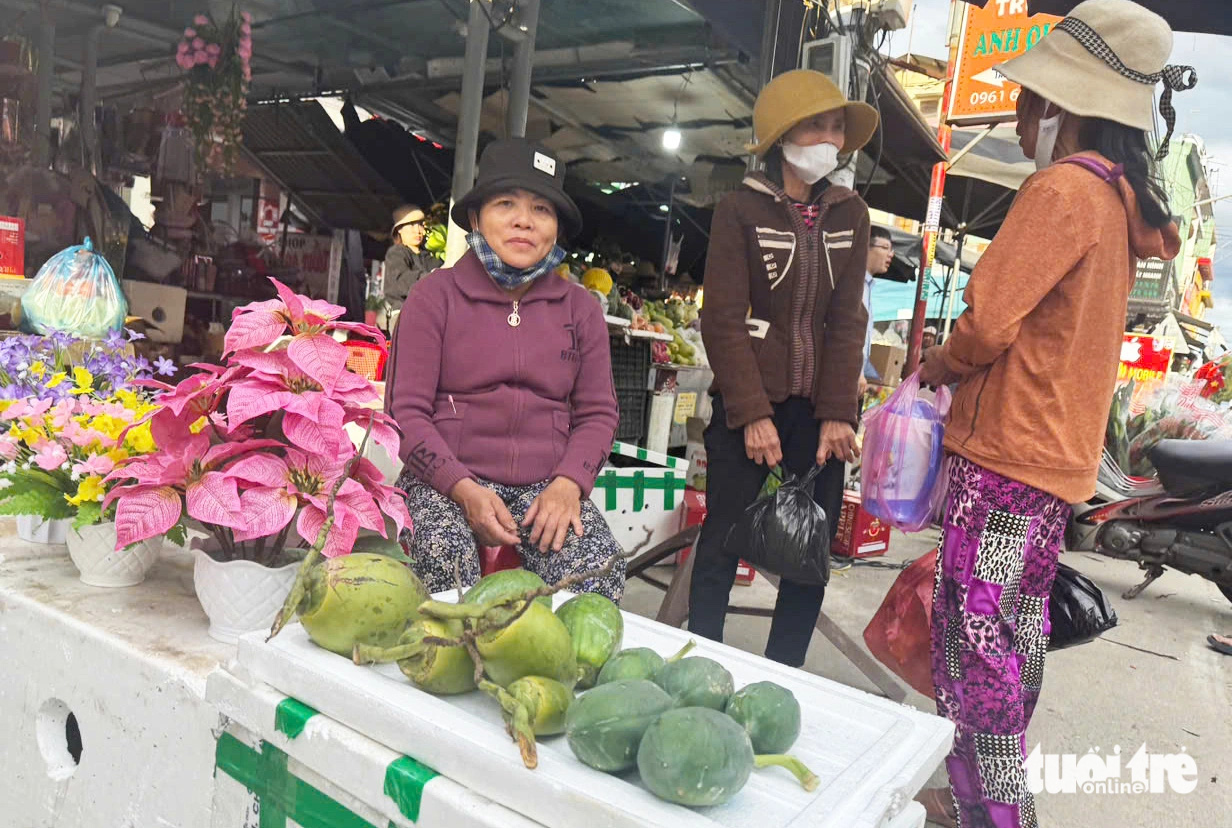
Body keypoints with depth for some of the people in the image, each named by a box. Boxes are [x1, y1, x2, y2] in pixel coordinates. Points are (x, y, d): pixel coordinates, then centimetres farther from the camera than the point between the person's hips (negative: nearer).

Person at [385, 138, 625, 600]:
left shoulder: (578, 307, 11)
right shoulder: (437, 294, 3)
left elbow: (598, 412, 11)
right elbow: (406, 410, -1)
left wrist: (567, 484, -9)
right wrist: (464, 489, -16)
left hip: (545, 487, 2)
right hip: (446, 480, -1)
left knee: (598, 565, -27)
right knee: (444, 555, -33)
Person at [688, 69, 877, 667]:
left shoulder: (850, 215, 9)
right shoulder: (740, 210, -2)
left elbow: (848, 320, 4)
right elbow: (723, 320, -8)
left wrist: (836, 413, -6)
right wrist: (753, 413, -15)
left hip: (820, 407, 4)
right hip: (750, 402, -3)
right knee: (723, 540, 2)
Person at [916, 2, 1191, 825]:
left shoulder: (1065, 187, -16)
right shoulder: (1118, 196, 14)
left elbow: (988, 320, -19)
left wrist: (936, 368, 0)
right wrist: (962, 369, 13)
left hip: (1009, 448, -10)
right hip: (1059, 448, 10)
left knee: (974, 631, -3)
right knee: (1017, 621, 17)